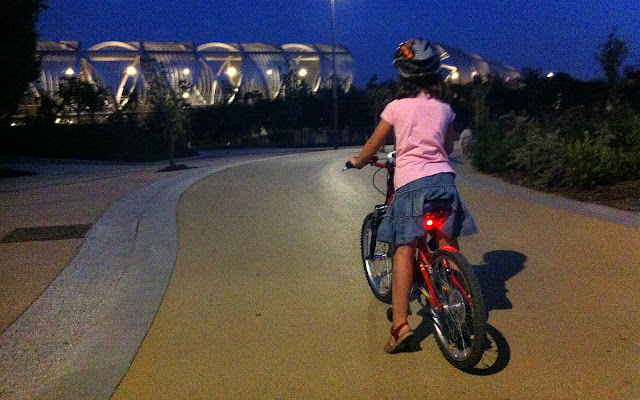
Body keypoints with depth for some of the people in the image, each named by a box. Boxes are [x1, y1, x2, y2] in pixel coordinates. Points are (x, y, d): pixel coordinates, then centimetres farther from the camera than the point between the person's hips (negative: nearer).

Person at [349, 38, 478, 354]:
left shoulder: (396, 107, 1)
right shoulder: (444, 109, 12)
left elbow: (373, 146, 9)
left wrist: (357, 161, 28)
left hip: (409, 182, -3)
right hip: (443, 178, 4)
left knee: (404, 251, -2)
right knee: (449, 249, 13)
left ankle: (400, 325, -5)